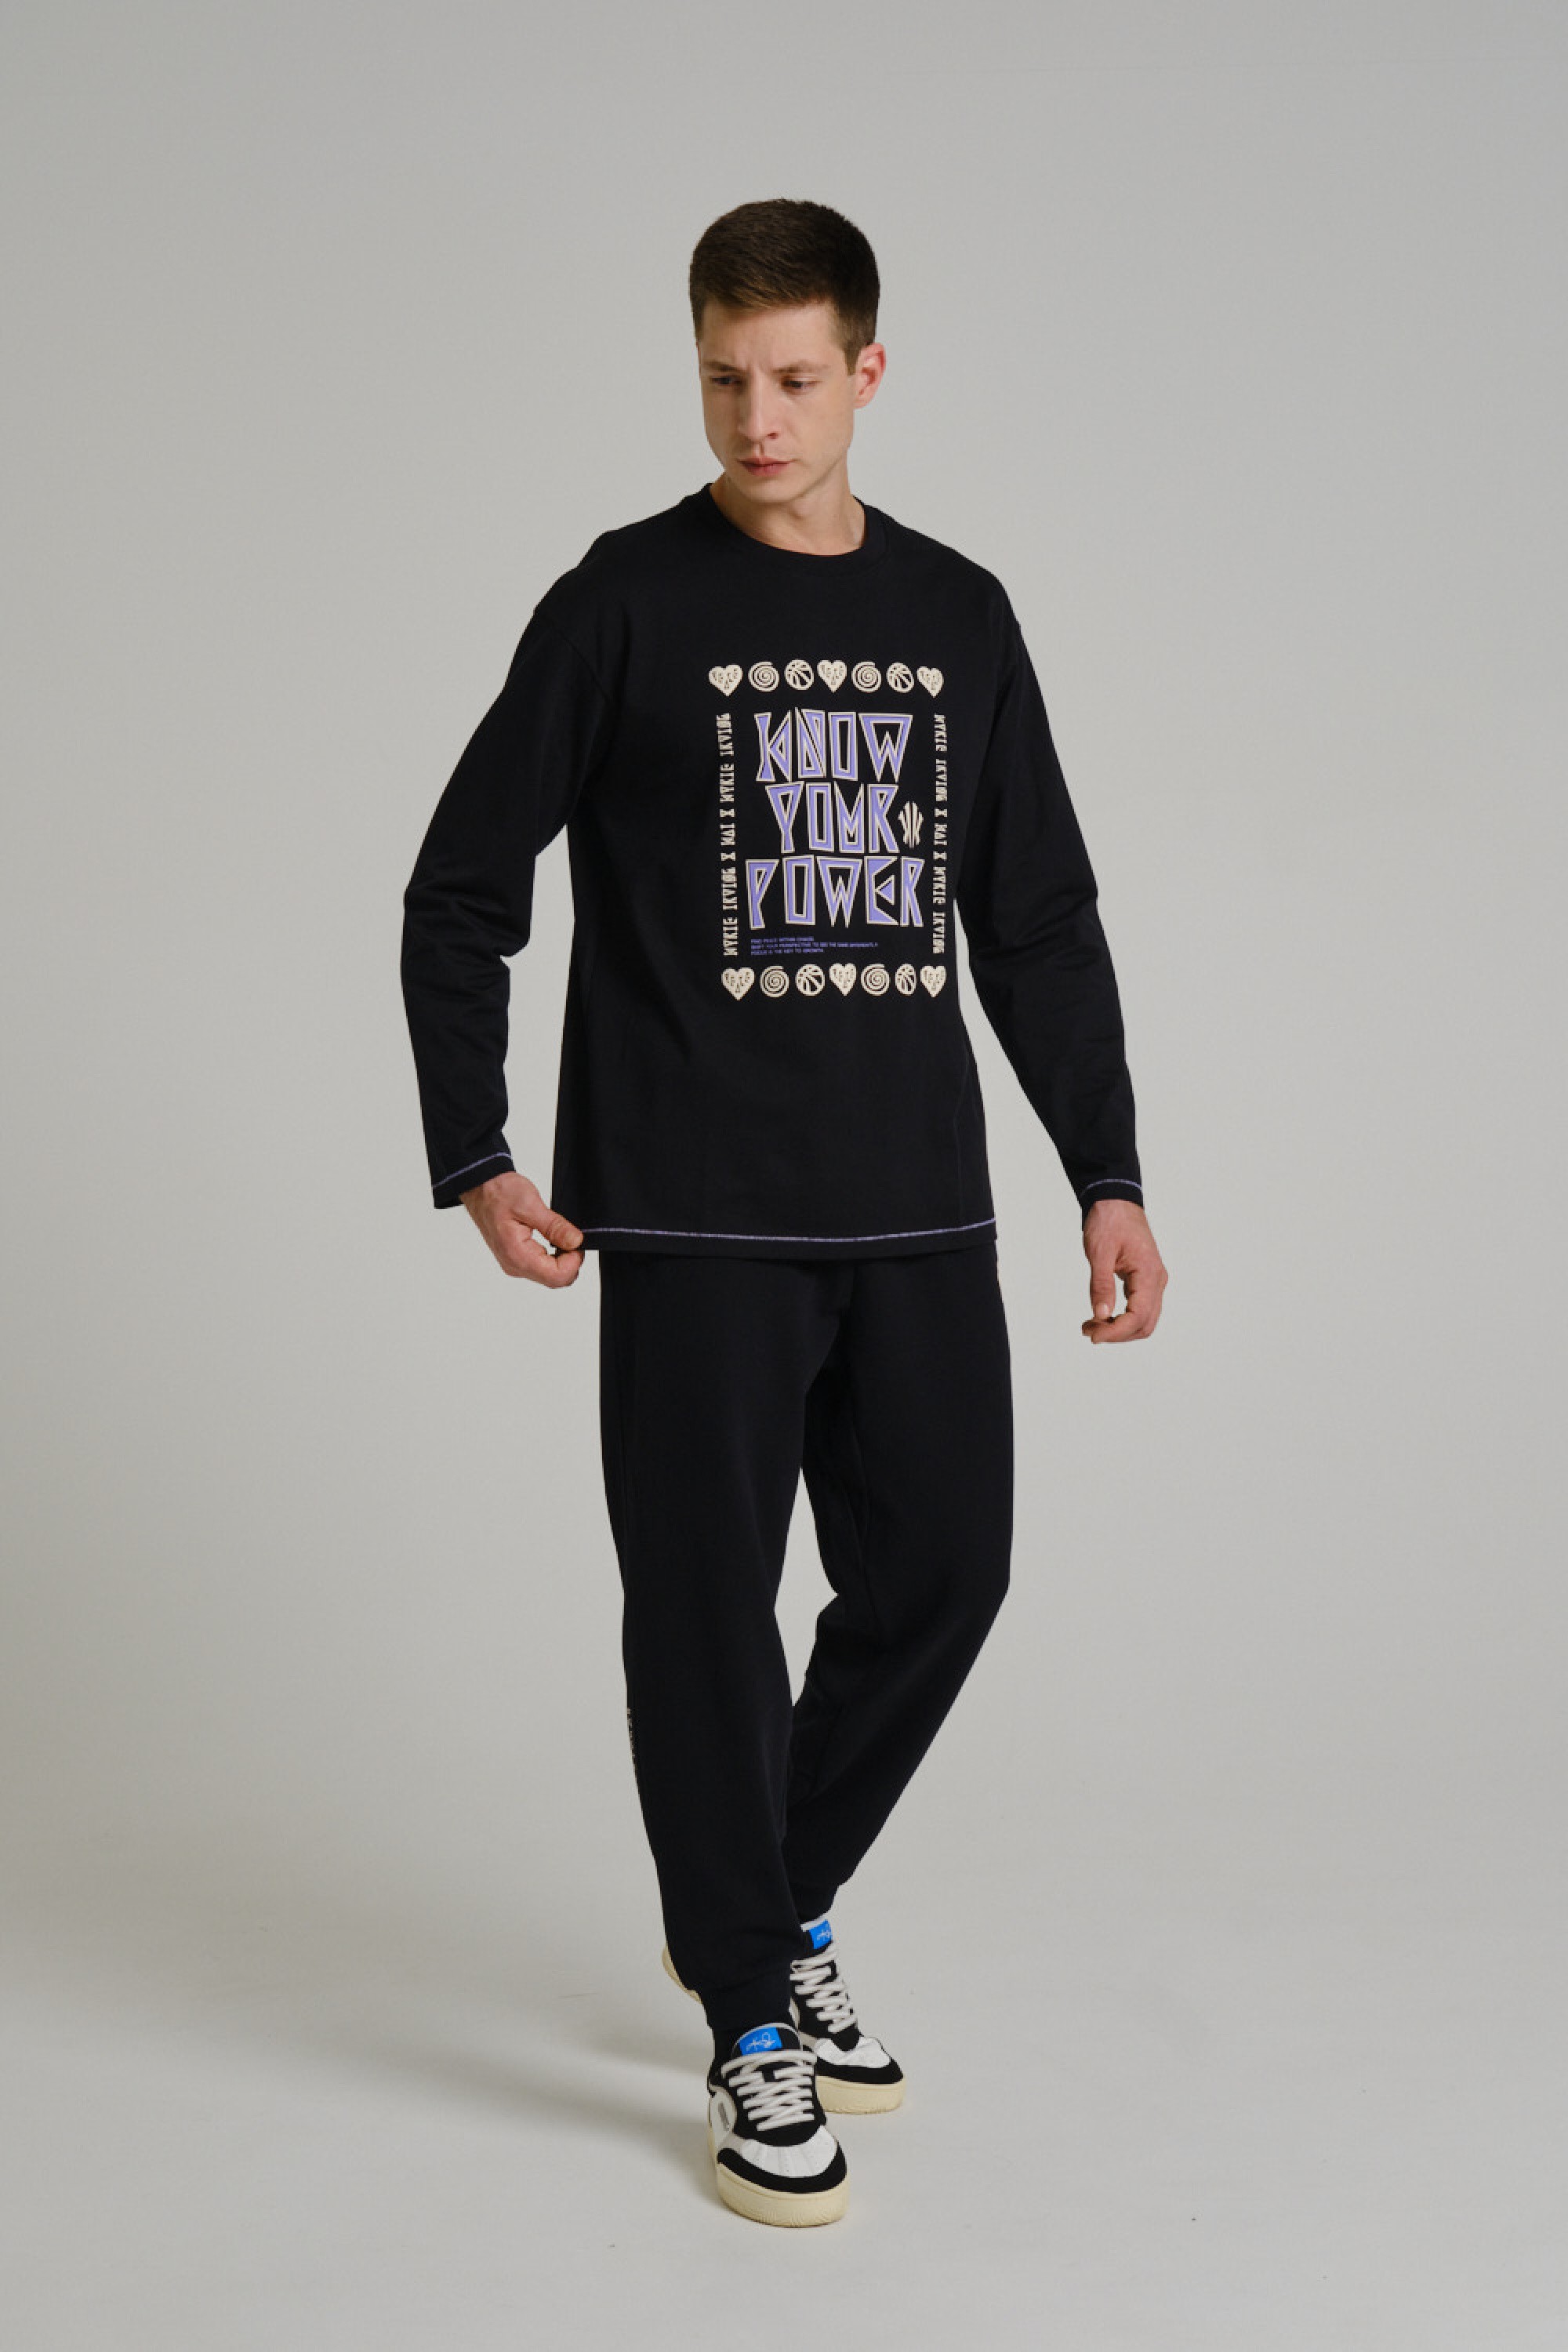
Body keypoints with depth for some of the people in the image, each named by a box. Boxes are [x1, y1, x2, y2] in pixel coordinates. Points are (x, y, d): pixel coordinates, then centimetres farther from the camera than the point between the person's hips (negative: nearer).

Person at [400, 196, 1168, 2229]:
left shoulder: (959, 619, 10)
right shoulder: (625, 606, -2)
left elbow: (1042, 929, 14)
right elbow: (460, 896, 1)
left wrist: (1106, 1178, 7)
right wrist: (478, 1164, -6)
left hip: (919, 1213, 4)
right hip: (694, 1218, -4)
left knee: (941, 1569, 7)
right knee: (708, 1599, 0)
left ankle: (770, 1910, 30)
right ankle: (753, 2022, 15)